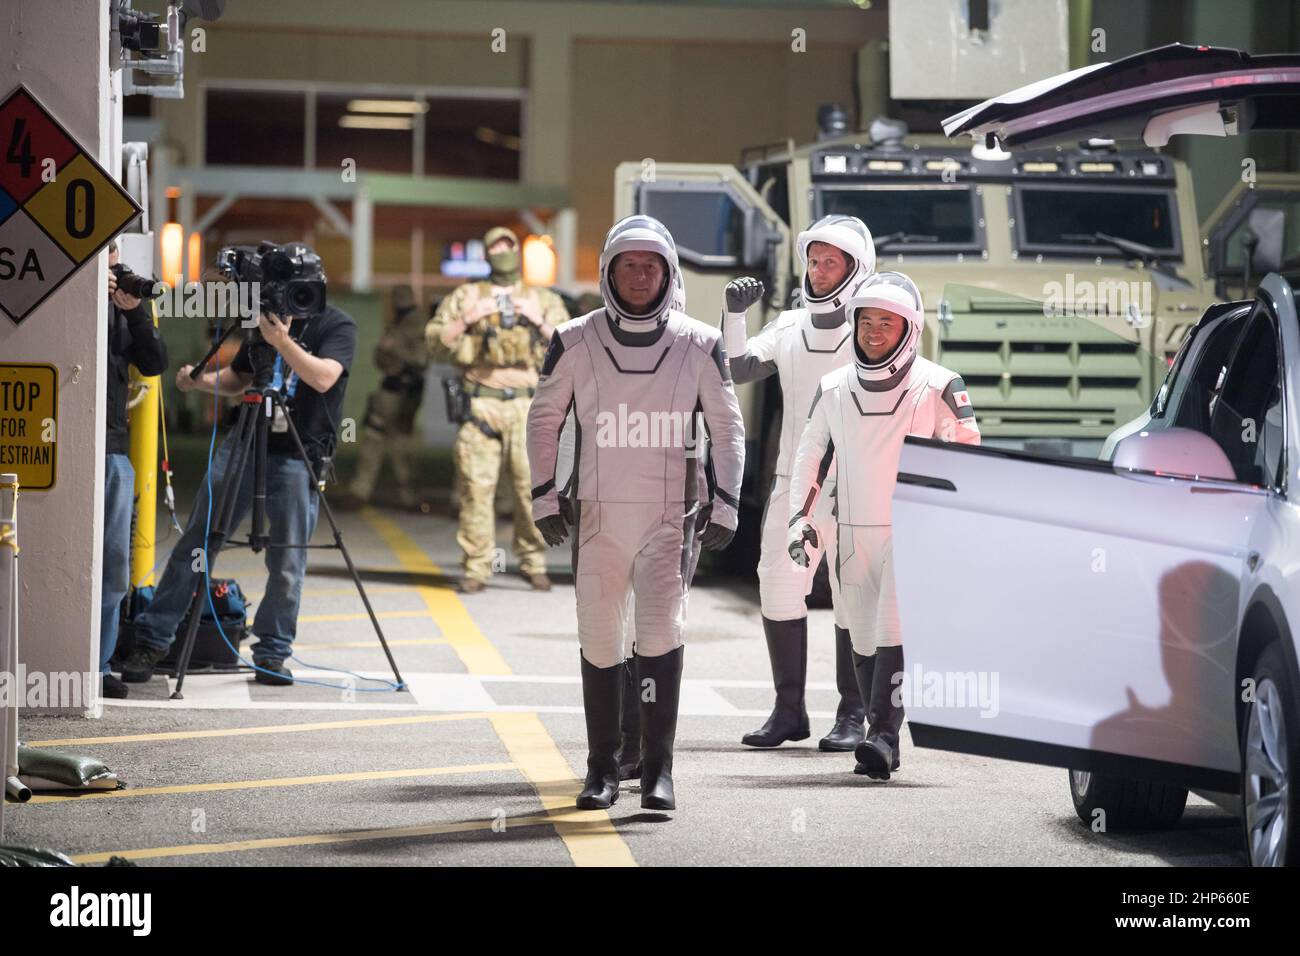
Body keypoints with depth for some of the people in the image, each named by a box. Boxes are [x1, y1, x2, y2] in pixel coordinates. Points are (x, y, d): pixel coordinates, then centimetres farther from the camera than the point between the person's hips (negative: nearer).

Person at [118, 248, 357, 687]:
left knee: (287, 563, -1)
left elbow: (323, 376, -19)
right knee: (195, 543, 0)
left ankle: (272, 654, 14)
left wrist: (283, 342, -29)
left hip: (298, 458, -4)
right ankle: (153, 639, 3)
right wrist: (199, 381, 4)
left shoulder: (337, 326, -2)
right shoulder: (265, 321, 14)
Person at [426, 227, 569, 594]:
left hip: (527, 407, 0)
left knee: (533, 487, -6)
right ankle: (475, 569, -2)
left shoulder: (544, 300, 18)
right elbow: (435, 343, 9)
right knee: (476, 487, -7)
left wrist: (540, 322, -5)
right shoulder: (465, 297, 16)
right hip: (480, 404, 0)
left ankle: (534, 564, 5)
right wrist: (467, 320, -5)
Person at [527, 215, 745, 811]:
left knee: (662, 632, -14)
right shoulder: (576, 343, 2)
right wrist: (544, 497, 4)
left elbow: (728, 426, 9)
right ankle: (603, 767, 17)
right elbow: (543, 419, 11)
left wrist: (724, 504, 2)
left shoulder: (699, 346, 1)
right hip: (598, 515, 2)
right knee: (599, 641, 6)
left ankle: (658, 768, -12)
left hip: (672, 516, -2)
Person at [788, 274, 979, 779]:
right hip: (853, 534, 5)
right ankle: (880, 737, 15)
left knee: (894, 630, -17)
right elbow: (811, 458, 15)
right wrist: (800, 519, 7)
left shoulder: (938, 388, -5)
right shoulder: (833, 390, 7)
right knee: (864, 640, 6)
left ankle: (883, 736, -22)